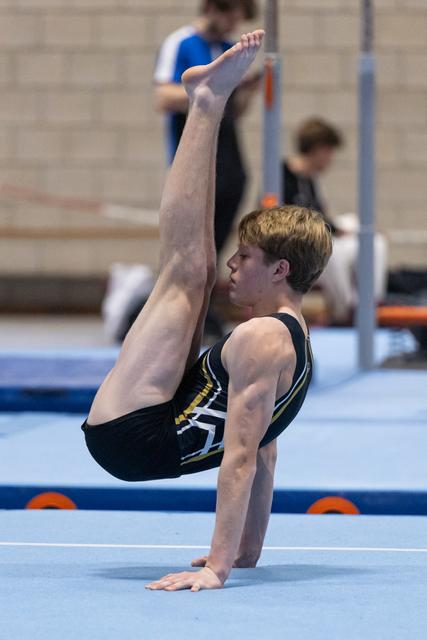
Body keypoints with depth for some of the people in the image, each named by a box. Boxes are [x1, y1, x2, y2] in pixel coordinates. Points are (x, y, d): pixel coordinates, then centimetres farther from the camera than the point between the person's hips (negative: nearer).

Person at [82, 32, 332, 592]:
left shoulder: (260, 339, -18)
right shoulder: (295, 341, 11)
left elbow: (241, 457, -25)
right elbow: (264, 454, 18)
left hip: (126, 434, -9)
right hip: (137, 446, 9)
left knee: (187, 269, -4)